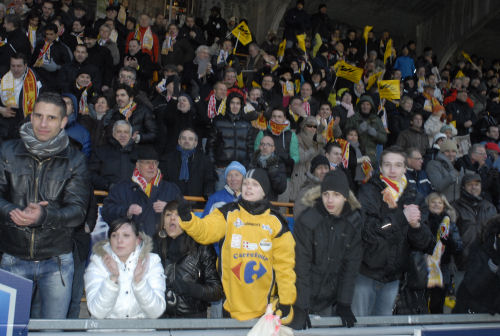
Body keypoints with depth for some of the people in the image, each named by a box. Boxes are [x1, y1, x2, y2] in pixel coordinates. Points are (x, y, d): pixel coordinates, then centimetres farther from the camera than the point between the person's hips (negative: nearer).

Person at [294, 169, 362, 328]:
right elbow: (301, 265, -16)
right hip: (307, 296, -3)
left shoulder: (354, 222, -7)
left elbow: (351, 264, -3)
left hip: (331, 297, 3)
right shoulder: (307, 220, -17)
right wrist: (302, 307, -18)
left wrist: (344, 303, -7)